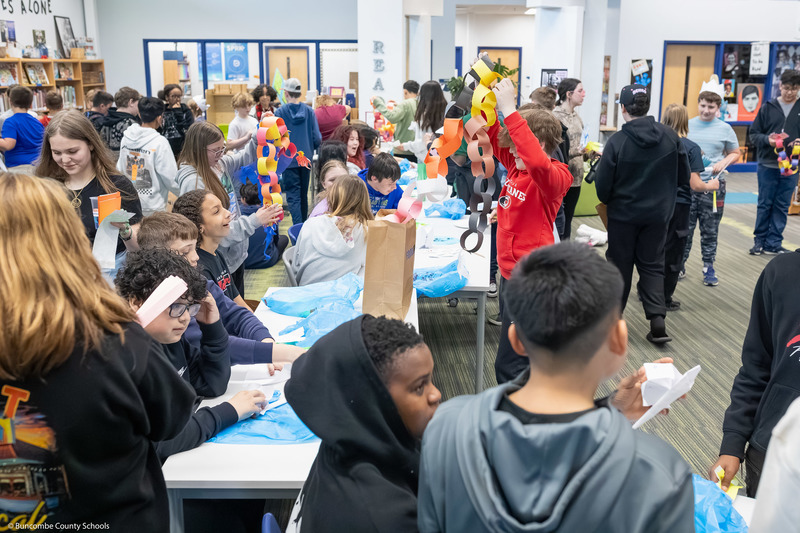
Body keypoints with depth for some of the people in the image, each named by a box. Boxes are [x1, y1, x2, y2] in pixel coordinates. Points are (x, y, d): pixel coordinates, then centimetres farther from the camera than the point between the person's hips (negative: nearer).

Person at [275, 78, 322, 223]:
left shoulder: (280, 112, -8)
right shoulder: (309, 111, -1)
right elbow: (317, 139, -2)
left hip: (288, 159, -3)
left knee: (293, 196, -4)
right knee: (304, 195, 16)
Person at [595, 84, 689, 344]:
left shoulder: (617, 141, -17)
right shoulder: (671, 137, -6)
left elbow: (603, 186, -14)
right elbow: (684, 177, 2)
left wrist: (607, 200, 8)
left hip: (623, 214, -2)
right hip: (658, 214, 2)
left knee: (620, 265, 12)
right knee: (652, 265, 13)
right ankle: (657, 320, 1)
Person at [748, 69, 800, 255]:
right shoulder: (768, 107, 3)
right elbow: (754, 134, 4)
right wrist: (767, 140, -15)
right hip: (767, 165, -1)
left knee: (782, 206, 6)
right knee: (765, 205, 7)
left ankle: (774, 243, 15)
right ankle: (759, 240, 17)